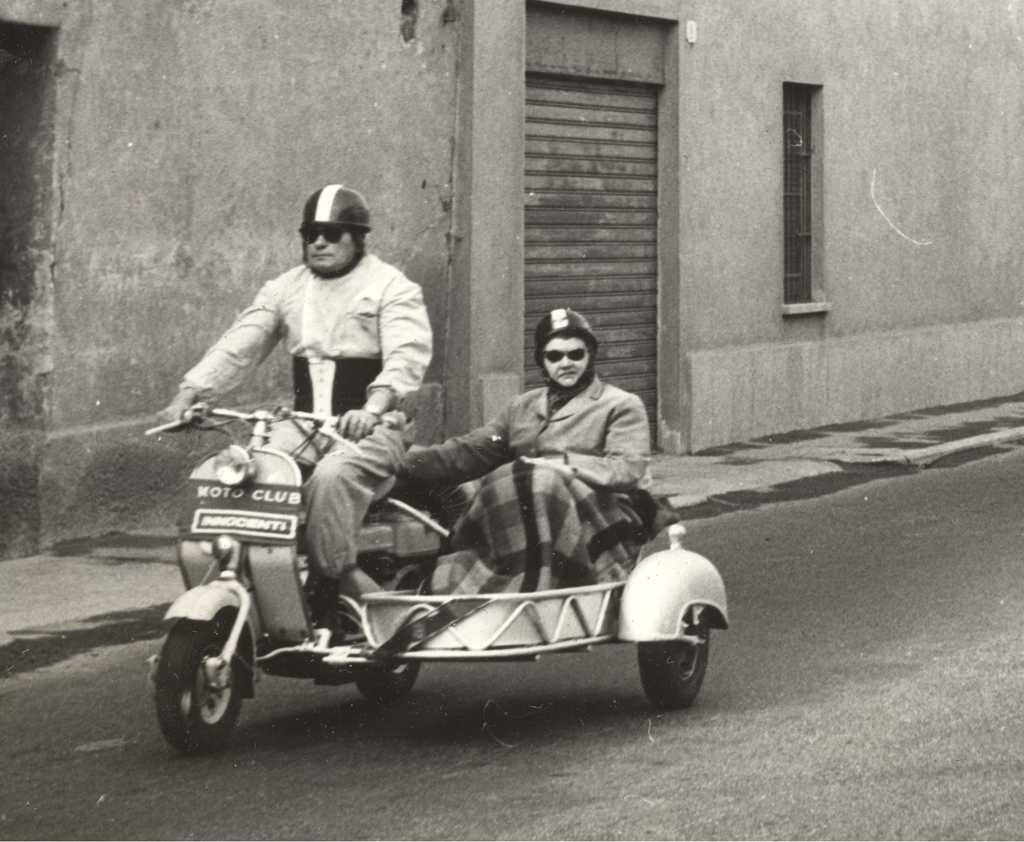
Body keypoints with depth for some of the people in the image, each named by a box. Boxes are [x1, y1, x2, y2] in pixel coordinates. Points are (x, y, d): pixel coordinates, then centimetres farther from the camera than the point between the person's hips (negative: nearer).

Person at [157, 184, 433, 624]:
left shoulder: (393, 288, -1)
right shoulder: (284, 289, 16)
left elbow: (406, 357, -17)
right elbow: (236, 347, 7)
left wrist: (371, 409, -37)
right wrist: (186, 395, -10)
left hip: (371, 427, -5)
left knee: (331, 476, -36)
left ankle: (331, 580, -26)